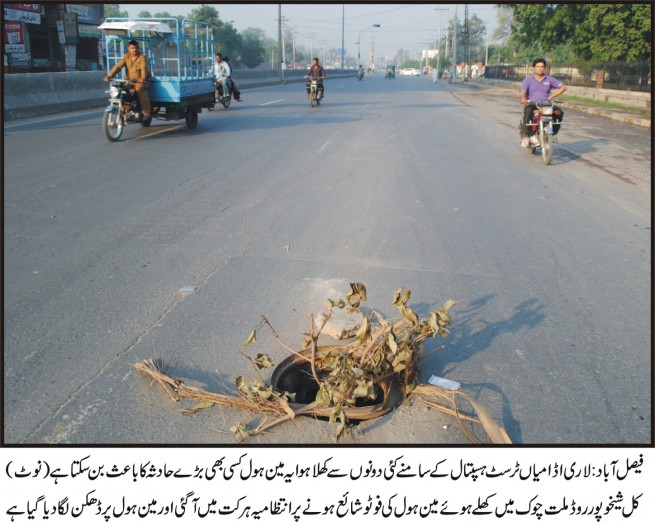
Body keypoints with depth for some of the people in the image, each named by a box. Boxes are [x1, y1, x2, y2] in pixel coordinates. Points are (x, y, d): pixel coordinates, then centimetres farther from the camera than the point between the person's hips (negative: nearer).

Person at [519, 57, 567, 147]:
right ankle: (525, 134, -33)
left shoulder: (549, 79, 11)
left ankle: (553, 133, -10)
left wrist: (552, 96, -3)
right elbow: (522, 91, -9)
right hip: (531, 104, -3)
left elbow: (563, 87, 11)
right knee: (528, 110, -39)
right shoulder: (528, 79, 6)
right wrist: (523, 99, -33)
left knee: (559, 112, -24)